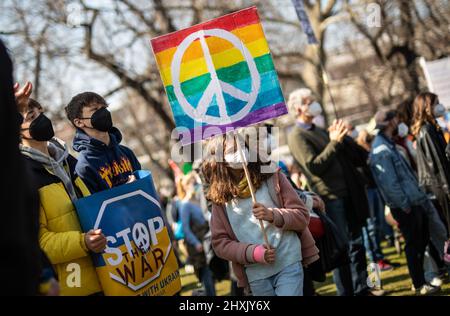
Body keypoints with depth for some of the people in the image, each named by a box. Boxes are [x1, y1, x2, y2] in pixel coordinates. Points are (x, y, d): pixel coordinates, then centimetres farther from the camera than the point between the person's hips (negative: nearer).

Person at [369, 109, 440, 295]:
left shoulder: (388, 145, 14)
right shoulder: (381, 150, -19)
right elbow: (389, 182, -22)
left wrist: (420, 196, 14)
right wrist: (405, 205, -18)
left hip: (414, 202, 10)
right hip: (405, 206, -10)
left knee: (423, 240, 17)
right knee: (414, 245, -1)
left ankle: (421, 278, 29)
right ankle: (420, 286, 9)